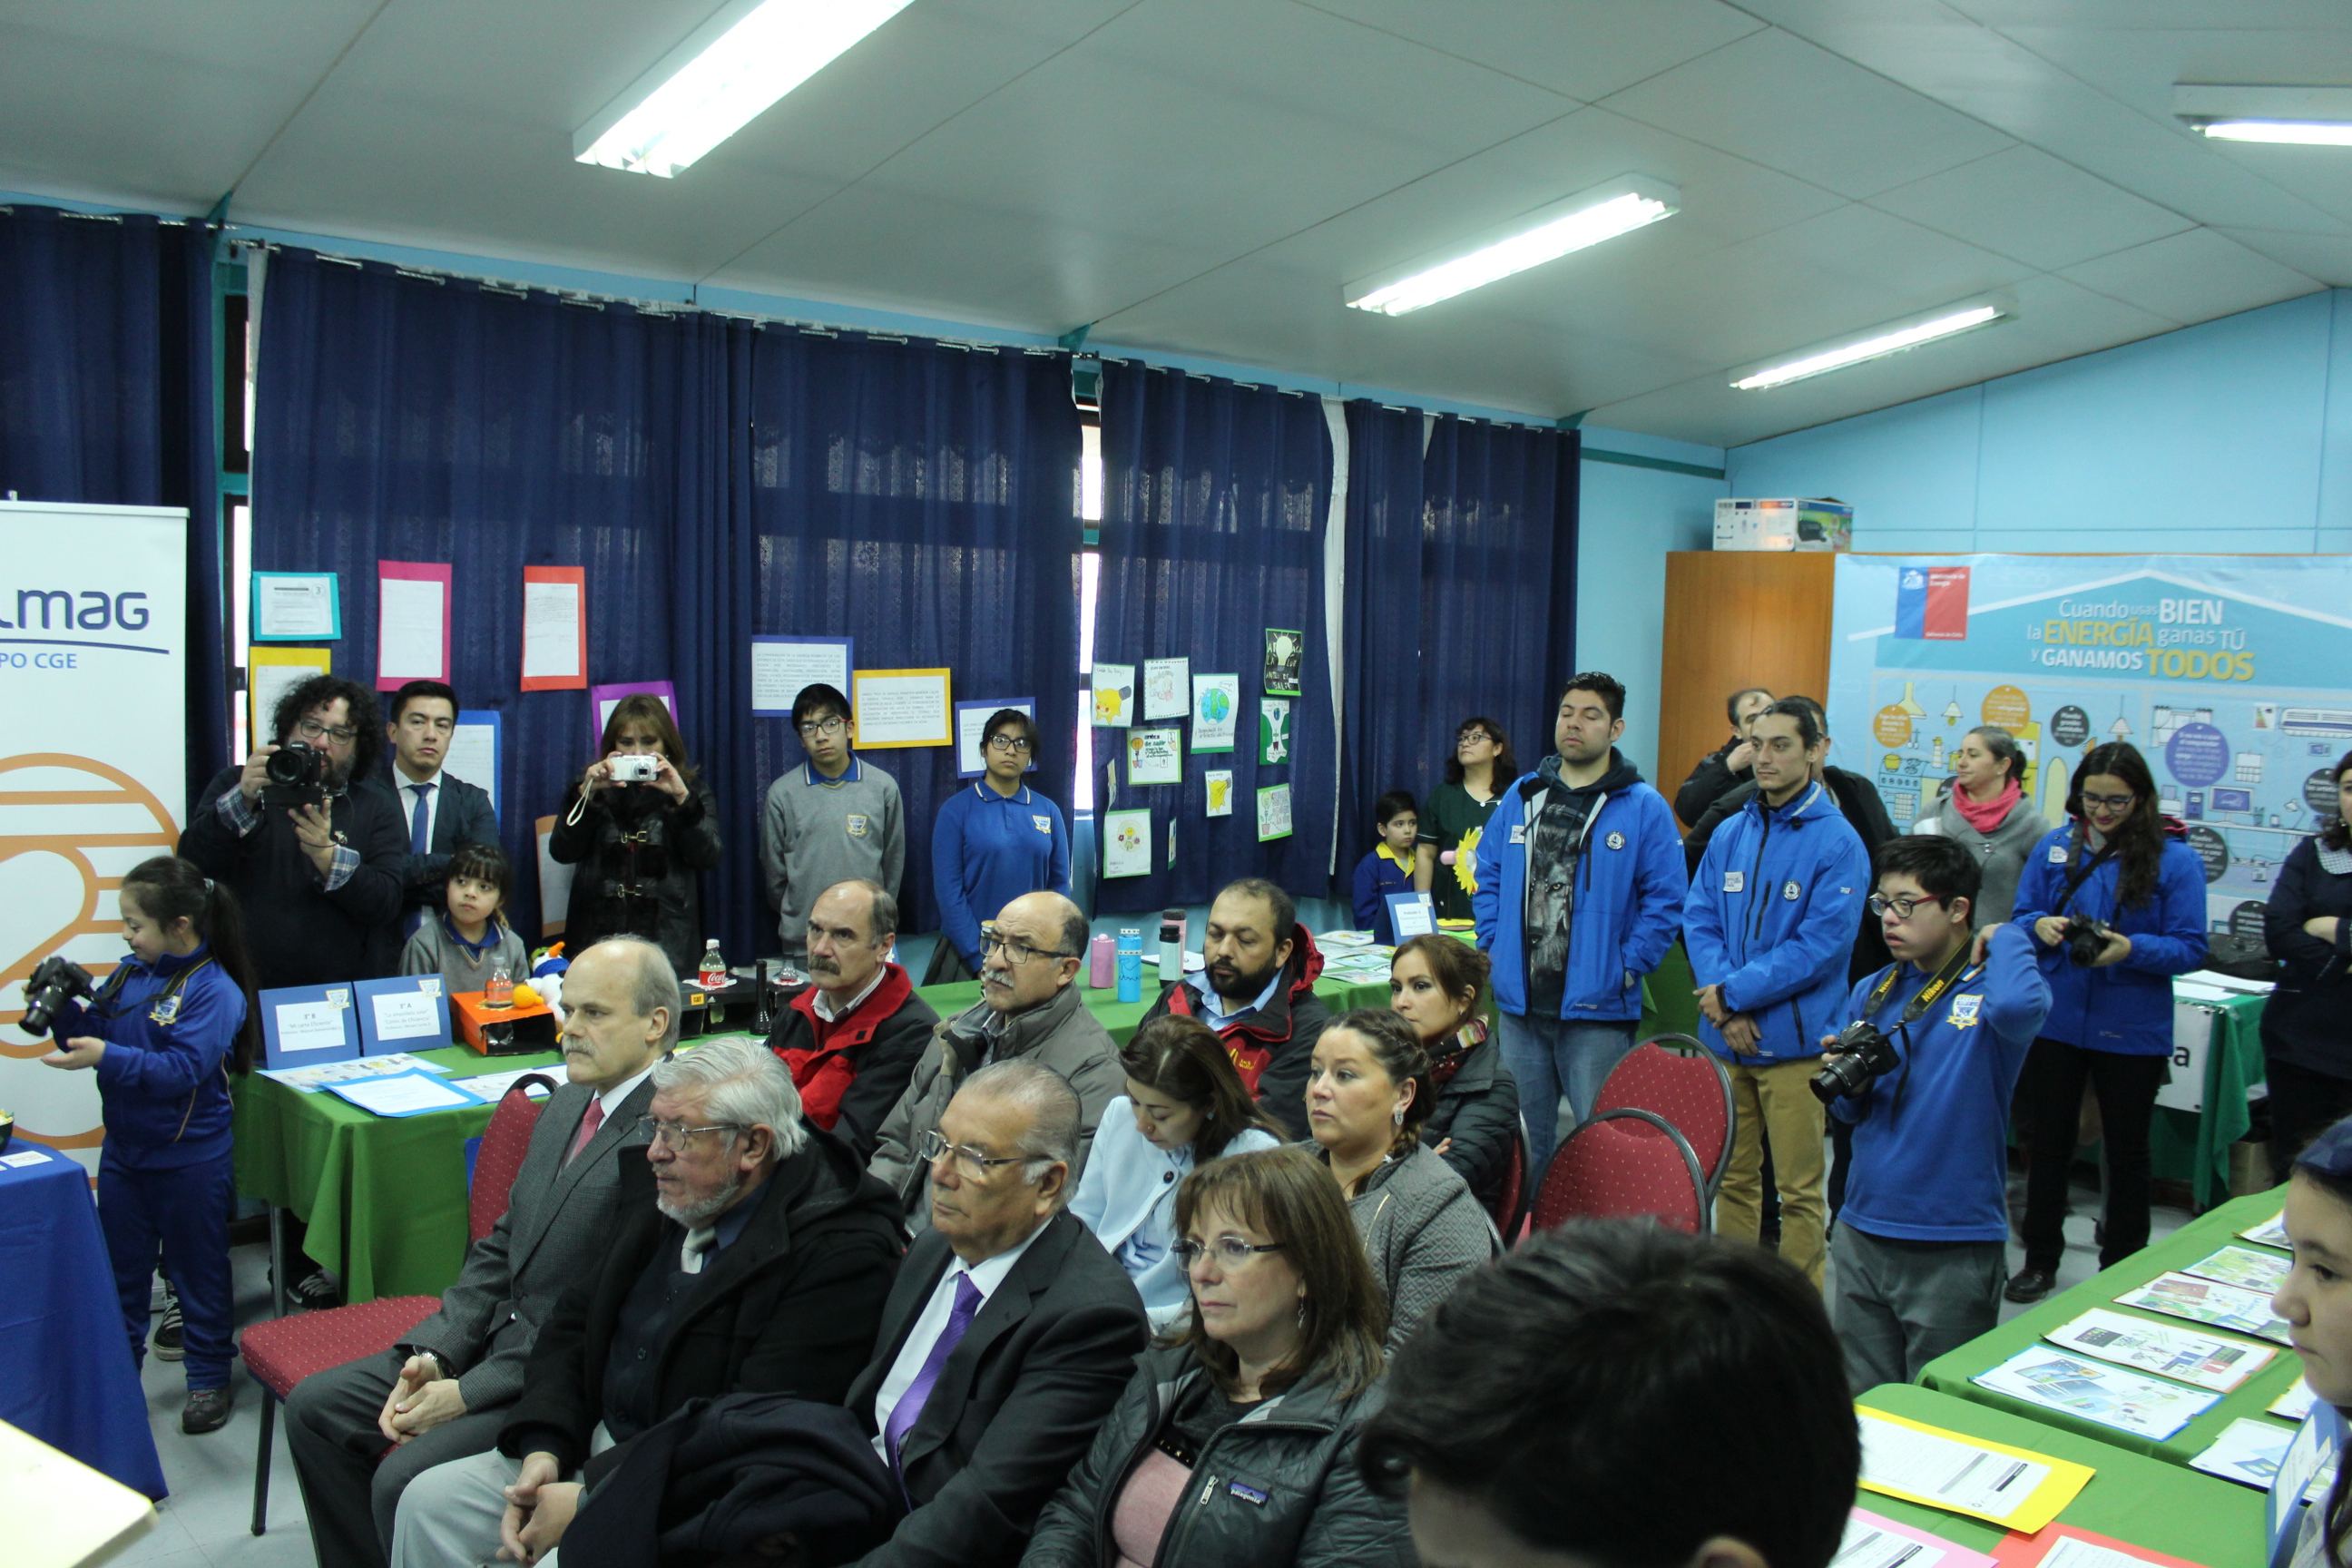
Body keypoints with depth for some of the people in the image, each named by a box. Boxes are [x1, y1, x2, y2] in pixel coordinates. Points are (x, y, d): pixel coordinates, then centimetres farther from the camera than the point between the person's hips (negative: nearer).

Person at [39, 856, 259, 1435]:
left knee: (197, 1272, 9)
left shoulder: (214, 991, -19)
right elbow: (95, 1035, 6)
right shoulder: (130, 973, 1)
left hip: (189, 1161, -6)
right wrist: (66, 1009, -11)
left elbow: (183, 1068, -27)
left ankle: (209, 1378, 23)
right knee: (120, 1270, 18)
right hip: (124, 1149, 6)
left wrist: (108, 1057, -35)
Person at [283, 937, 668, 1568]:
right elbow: (502, 1247, 14)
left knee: (406, 1480, -22)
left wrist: (469, 1393, -17)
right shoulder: (567, 1104, 10)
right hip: (502, 1338, 10)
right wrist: (432, 1355, -1)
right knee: (314, 1405, 9)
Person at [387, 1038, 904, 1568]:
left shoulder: (839, 1251, -20)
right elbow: (572, 1325, 12)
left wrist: (593, 1497, -22)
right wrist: (543, 1449, -5)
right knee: (429, 1502, 1)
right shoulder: (656, 1196, 6)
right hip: (596, 1449, 8)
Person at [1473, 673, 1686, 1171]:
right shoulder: (1521, 797, 9)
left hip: (1597, 1009, -4)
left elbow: (1666, 900, -6)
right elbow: (1488, 874, 15)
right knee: (1521, 1138, 15)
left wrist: (1627, 967, -11)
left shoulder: (1644, 808, -4)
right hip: (1520, 1001, 4)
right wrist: (1496, 944, 4)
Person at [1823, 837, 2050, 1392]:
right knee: (1862, 1406, 16)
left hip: (1954, 1246, -5)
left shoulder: (1991, 984, -9)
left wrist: (2005, 938, -17)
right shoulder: (1871, 992, 7)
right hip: (1862, 1229, 5)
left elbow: (2017, 1006, -37)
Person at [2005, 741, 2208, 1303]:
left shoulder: (2174, 859, -7)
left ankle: (2122, 1272, 26)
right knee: (2048, 1140, 13)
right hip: (2055, 1020, 3)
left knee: (2126, 1150, 11)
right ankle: (2040, 1260, 28)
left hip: (2131, 1030, -2)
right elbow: (2021, 916, 7)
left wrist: (2131, 949, -26)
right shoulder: (2053, 847, 2)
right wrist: (2040, 926, -16)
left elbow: (2190, 949, -9)